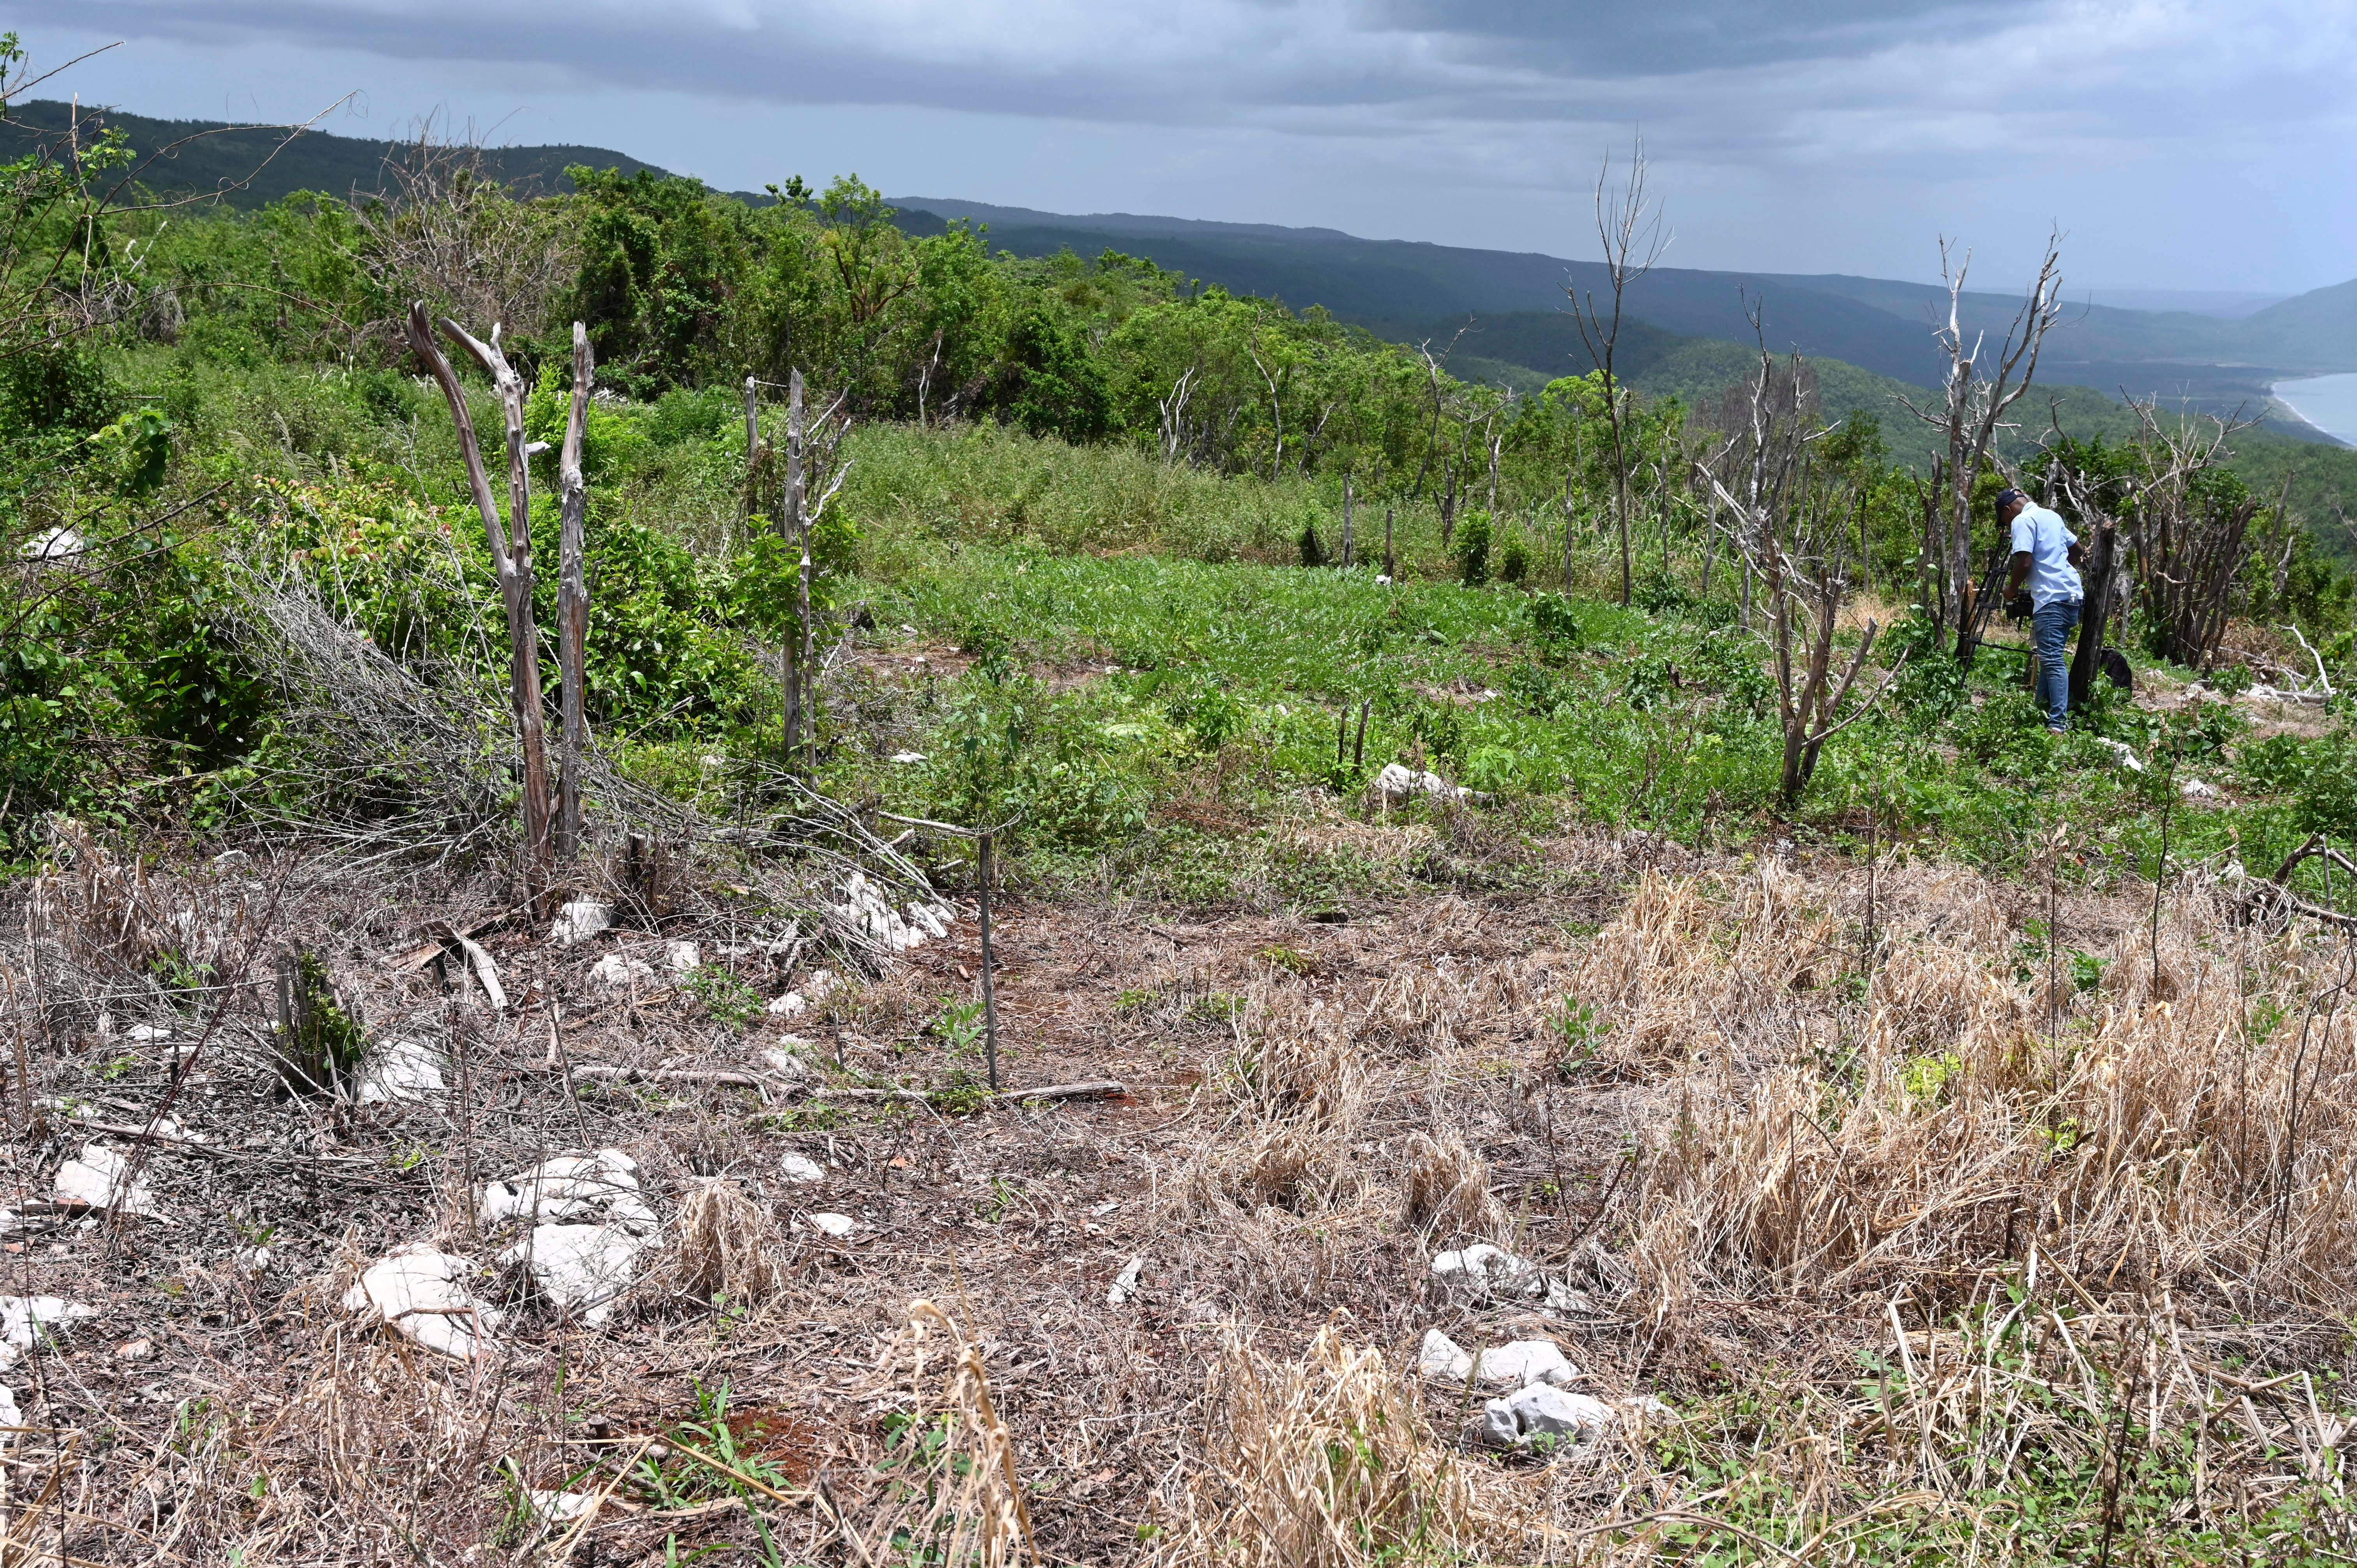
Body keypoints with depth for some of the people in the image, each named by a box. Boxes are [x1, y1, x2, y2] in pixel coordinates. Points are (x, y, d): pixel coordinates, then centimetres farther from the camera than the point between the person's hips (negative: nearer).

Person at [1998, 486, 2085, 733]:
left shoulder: (2023, 521, -6)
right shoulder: (2052, 516, 21)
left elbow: (2024, 562, -15)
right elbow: (2078, 551, 29)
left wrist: (2012, 589, 0)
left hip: (2052, 599, -10)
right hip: (2073, 594, 10)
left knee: (2052, 660, -13)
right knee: (2051, 657, 15)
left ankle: (2059, 723, -19)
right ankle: (2043, 711, 19)